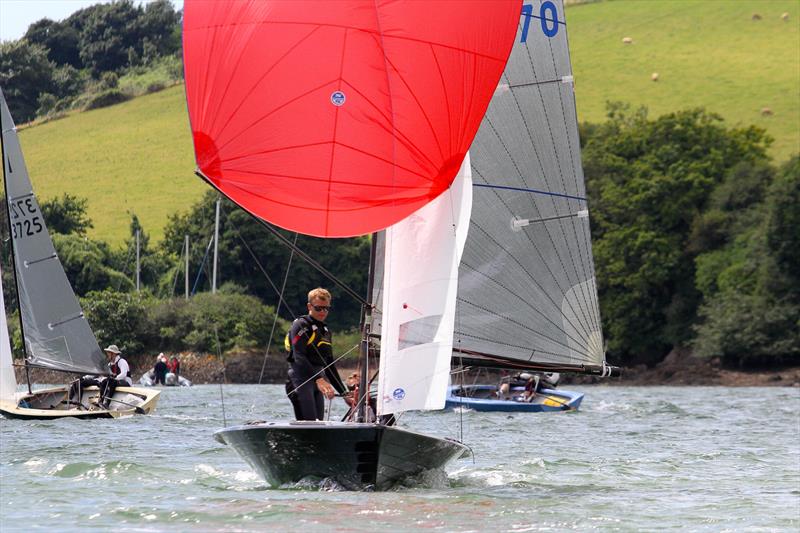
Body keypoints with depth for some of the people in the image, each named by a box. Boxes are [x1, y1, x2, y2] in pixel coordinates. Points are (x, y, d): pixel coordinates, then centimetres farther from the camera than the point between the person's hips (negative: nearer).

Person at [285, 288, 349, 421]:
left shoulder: (326, 330, 21)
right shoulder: (300, 325, -4)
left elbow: (329, 364, 26)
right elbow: (299, 357, -17)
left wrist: (344, 392, 22)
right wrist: (318, 379, -30)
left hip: (318, 382, 8)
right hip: (301, 379, -8)